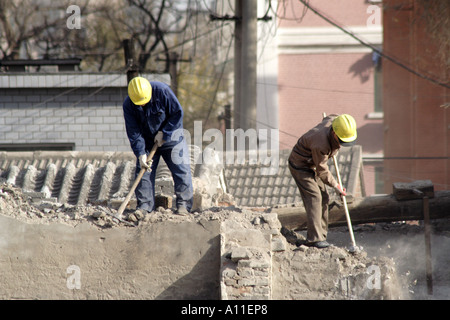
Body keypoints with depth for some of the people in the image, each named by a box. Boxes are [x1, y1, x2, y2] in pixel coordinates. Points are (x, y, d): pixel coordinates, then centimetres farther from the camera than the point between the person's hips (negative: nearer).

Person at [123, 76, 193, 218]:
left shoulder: (162, 91, -25)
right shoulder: (128, 105, -18)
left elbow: (178, 113, -17)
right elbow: (133, 132, -16)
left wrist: (163, 133, -18)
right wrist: (140, 154, -25)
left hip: (170, 136, -2)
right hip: (147, 141, 2)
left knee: (180, 169, -6)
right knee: (144, 171, -6)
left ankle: (183, 204, 2)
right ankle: (144, 206, 1)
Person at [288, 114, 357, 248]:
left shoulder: (334, 120, -16)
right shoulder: (321, 144, -38)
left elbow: (328, 118, 14)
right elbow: (322, 171, -23)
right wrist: (335, 185, -12)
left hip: (312, 165, 9)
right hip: (300, 165, -9)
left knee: (323, 198, 7)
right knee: (314, 197, -17)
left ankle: (321, 235, 12)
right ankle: (314, 238, -19)